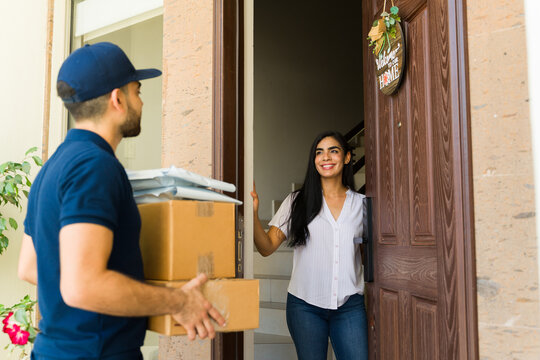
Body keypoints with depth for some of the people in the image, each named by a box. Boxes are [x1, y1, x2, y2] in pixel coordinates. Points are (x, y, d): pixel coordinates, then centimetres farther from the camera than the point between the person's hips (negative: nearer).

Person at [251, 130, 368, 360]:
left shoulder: (362, 204, 6)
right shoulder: (297, 202, 2)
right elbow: (267, 247, -5)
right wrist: (253, 212, -20)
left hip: (350, 306, 1)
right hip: (305, 304, -1)